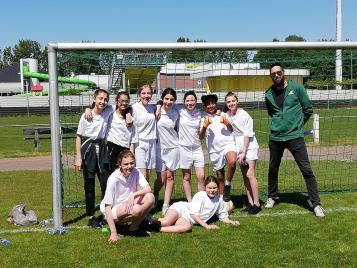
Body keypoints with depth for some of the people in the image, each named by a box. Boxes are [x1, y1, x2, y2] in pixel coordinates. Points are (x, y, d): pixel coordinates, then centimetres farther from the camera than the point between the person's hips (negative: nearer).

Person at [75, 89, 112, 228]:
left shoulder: (108, 112, 0)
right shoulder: (86, 116, -8)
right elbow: (79, 137, -4)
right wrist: (78, 157, -9)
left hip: (102, 149, 3)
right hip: (88, 150, -3)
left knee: (106, 182, 3)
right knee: (89, 184, 4)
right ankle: (91, 217, 13)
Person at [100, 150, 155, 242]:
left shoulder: (135, 172, -8)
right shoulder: (114, 179, -24)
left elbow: (148, 189, -12)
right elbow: (107, 206, -25)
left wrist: (134, 195, -32)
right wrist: (113, 233, -29)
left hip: (129, 205, 6)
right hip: (113, 209, -5)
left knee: (150, 198, -19)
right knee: (136, 209, -33)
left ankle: (134, 228, -4)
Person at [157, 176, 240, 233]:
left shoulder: (219, 200, 8)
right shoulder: (200, 195, -9)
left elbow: (223, 217, 19)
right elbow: (193, 214, -16)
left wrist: (231, 222, -2)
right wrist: (206, 226, -20)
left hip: (188, 219, 4)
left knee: (187, 227, -37)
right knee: (165, 223, -37)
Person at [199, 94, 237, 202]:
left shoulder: (222, 114, 11)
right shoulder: (204, 119, 9)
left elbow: (231, 129, 9)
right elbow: (200, 137, 1)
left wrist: (226, 123, -11)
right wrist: (204, 127, -17)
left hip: (228, 144, -1)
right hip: (214, 150, 1)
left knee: (232, 162, -33)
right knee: (220, 176, 8)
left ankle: (228, 185, -12)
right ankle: (223, 199, 23)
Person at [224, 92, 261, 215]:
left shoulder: (244, 115, -13)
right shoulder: (228, 114, 5)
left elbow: (247, 135, -15)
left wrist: (243, 153, -17)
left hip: (249, 146, -7)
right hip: (238, 147, 7)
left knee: (250, 174, -13)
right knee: (245, 176, 7)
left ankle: (257, 203, -8)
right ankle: (250, 202, 13)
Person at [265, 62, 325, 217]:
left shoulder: (296, 88, -4)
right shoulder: (269, 94, 5)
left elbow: (308, 109, 2)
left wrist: (297, 124, 4)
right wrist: (280, 123, 12)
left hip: (295, 136, -3)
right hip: (275, 137, 4)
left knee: (307, 170, -5)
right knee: (272, 169, 15)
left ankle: (316, 204, 2)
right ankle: (272, 197, 35)